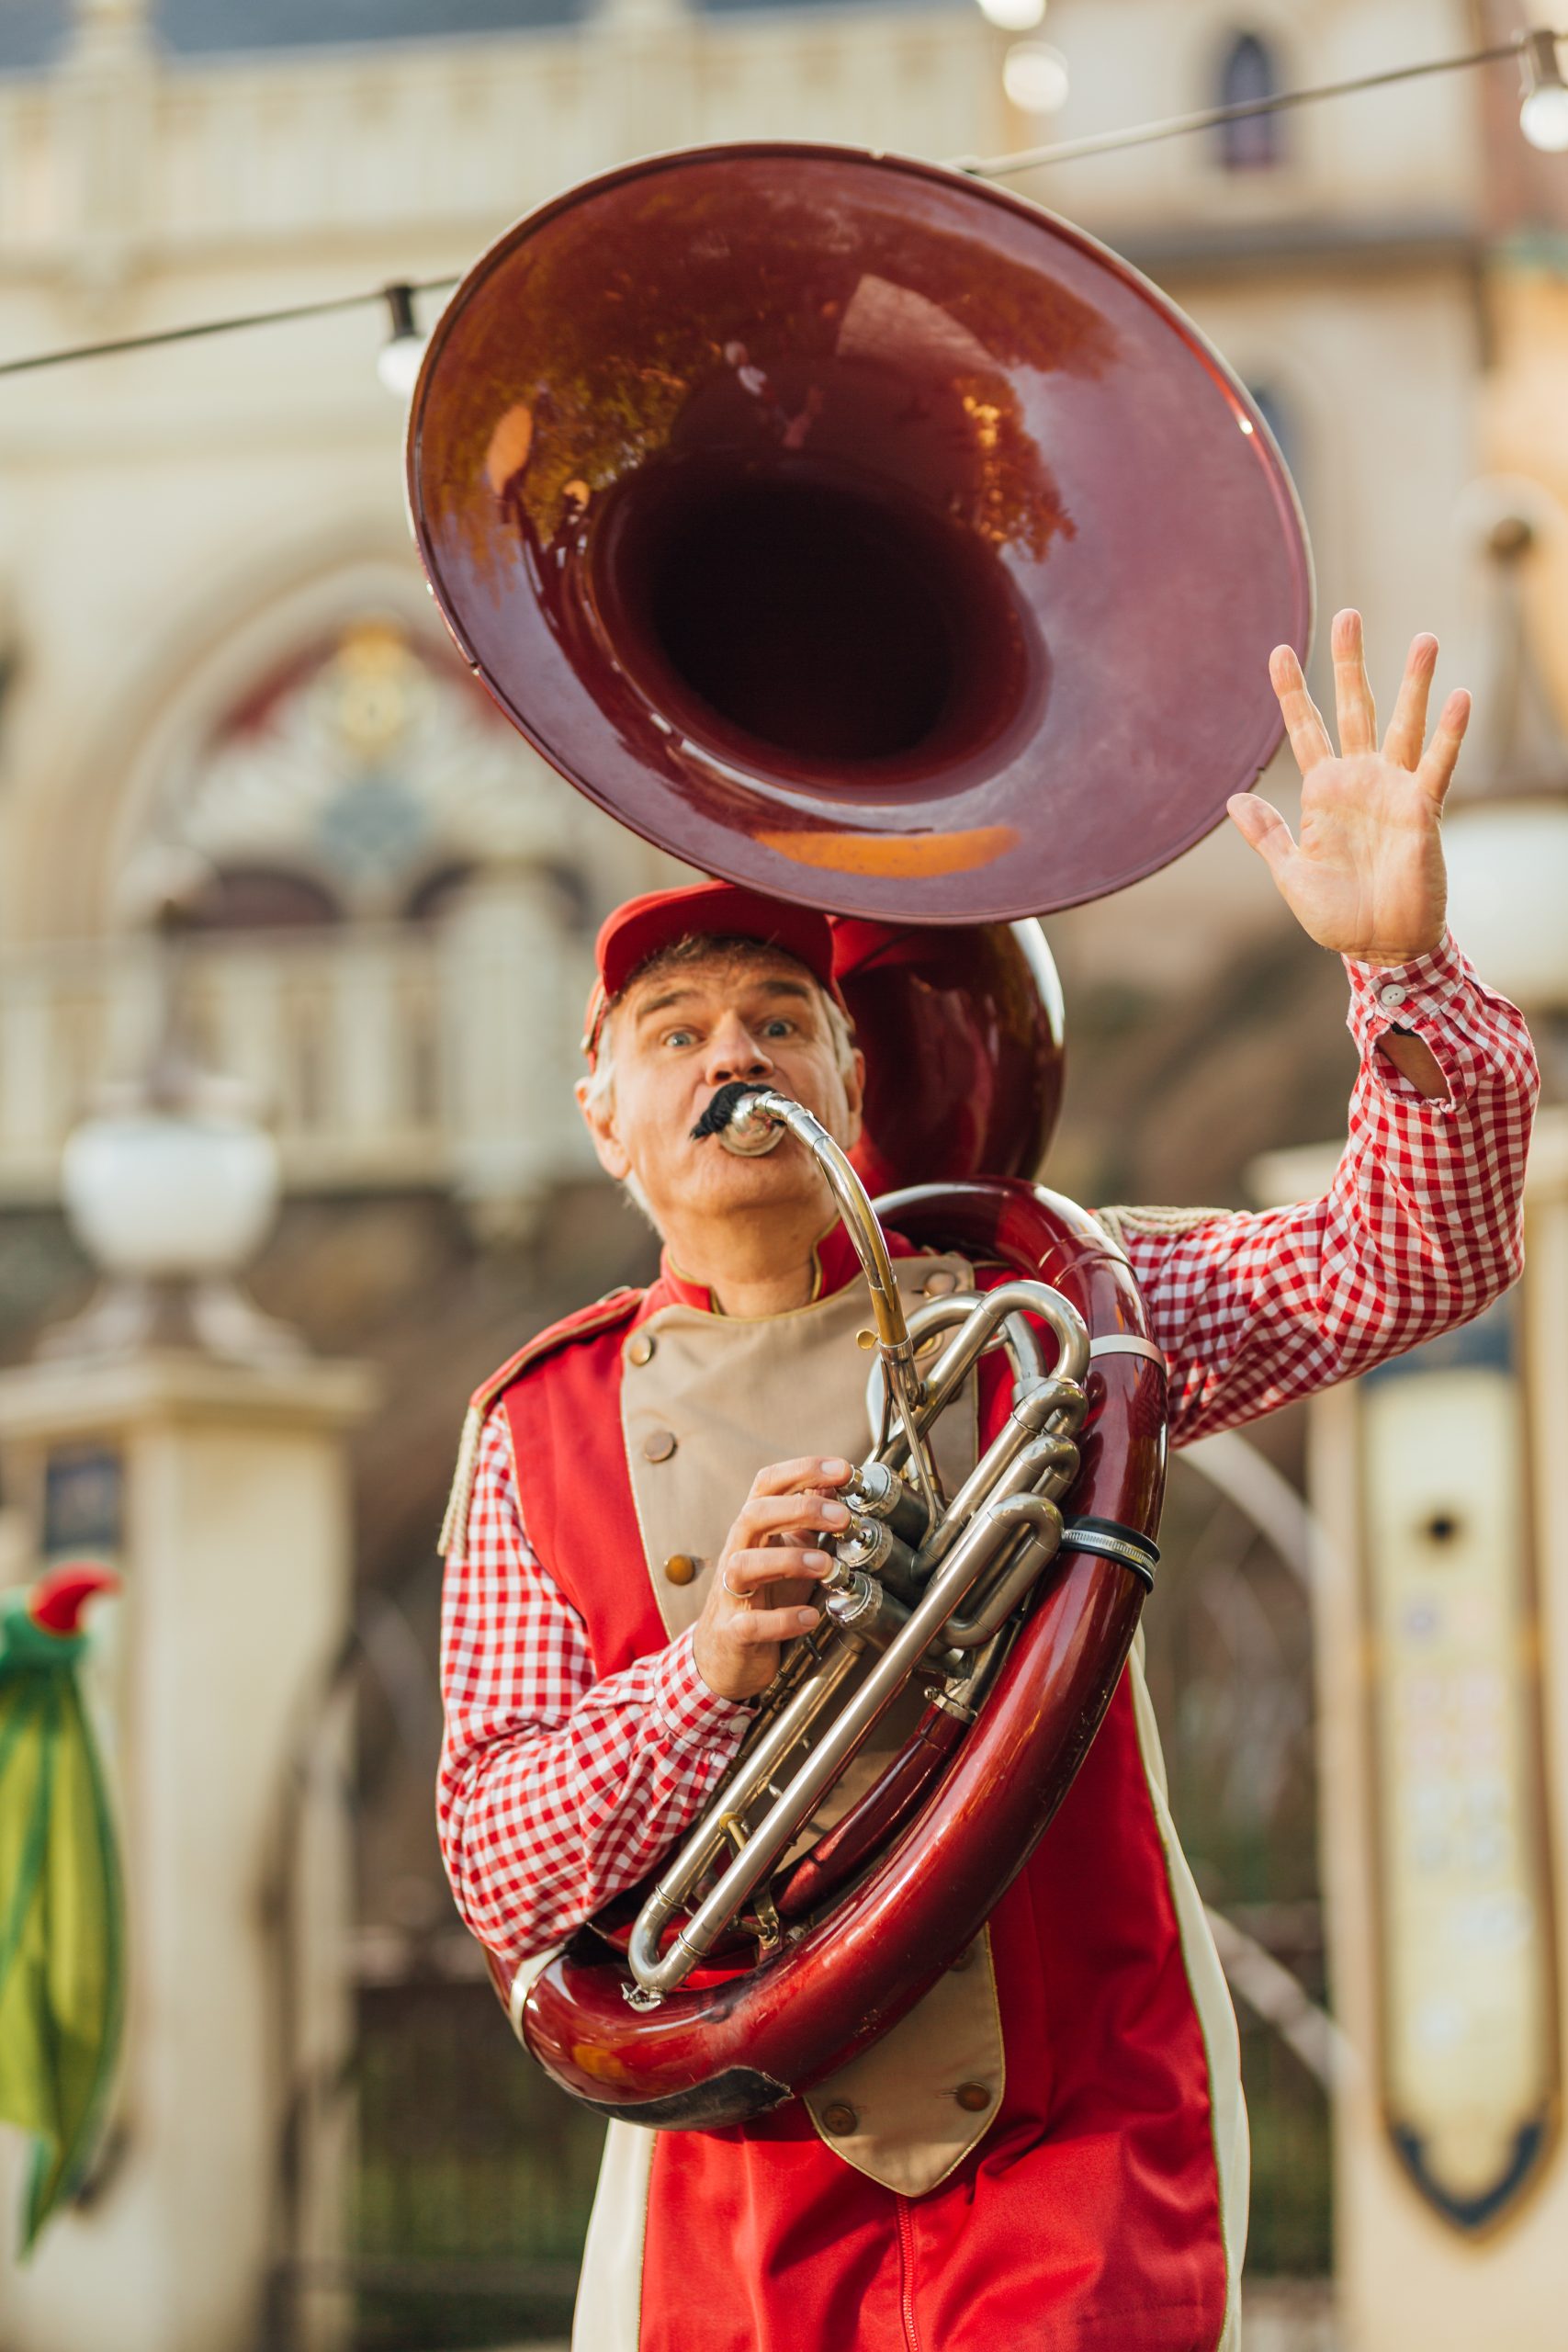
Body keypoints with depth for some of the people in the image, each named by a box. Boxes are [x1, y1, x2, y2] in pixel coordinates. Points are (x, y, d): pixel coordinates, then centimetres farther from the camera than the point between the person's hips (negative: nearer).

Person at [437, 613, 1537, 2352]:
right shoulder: (538, 1430, 7)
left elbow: (1411, 1265, 0)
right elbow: (503, 1878, 1)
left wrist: (1402, 963, -16)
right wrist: (708, 1674, -17)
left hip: (1081, 2141, -1)